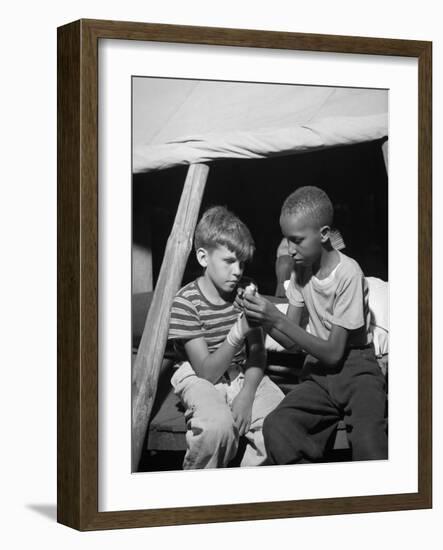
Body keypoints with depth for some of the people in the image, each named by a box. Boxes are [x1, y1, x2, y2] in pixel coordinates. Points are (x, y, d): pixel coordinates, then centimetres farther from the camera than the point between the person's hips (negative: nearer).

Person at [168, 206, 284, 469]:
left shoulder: (245, 294, 0)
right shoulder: (186, 302, -17)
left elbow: (258, 353, 2)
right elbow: (207, 372, -20)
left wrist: (246, 394, -17)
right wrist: (238, 333, -35)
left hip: (242, 375, 5)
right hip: (201, 379, -5)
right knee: (218, 423, -36)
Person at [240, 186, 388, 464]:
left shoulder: (347, 273, -16)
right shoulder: (301, 268, 4)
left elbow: (333, 353, -16)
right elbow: (291, 342, 7)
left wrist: (277, 318, -21)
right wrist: (262, 318, -13)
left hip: (355, 367, -5)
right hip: (320, 370, 5)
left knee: (368, 440, -34)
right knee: (276, 426, -25)